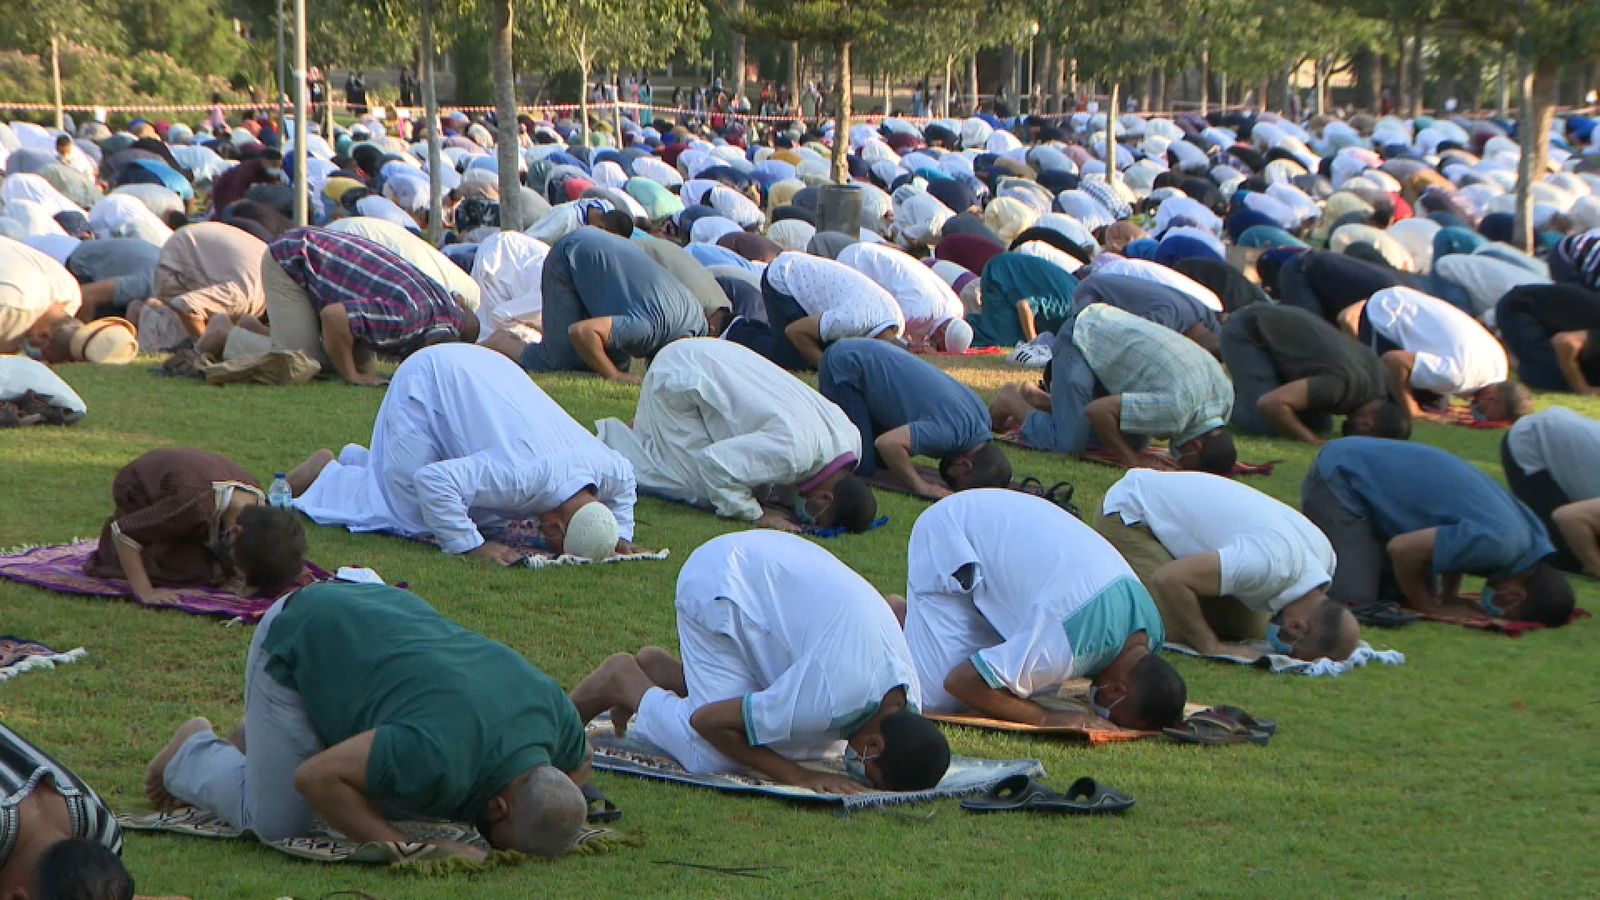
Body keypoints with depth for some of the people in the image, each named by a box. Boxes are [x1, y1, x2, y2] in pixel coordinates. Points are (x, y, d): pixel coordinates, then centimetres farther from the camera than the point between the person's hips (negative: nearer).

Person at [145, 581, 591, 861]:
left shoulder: (557, 717, -19)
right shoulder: (438, 757, -42)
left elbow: (577, 767, 6)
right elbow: (316, 776, -34)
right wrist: (406, 849, -33)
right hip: (295, 642, -7)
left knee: (400, 799, 10)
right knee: (276, 823, -6)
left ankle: (266, 740, 29)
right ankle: (195, 752, 23)